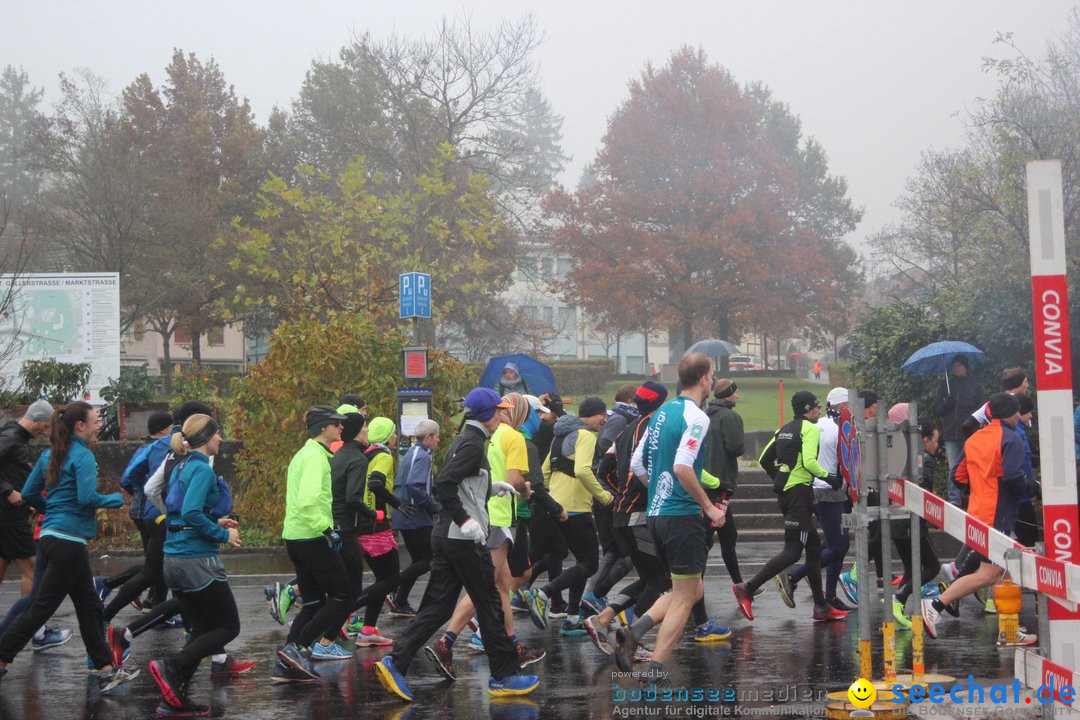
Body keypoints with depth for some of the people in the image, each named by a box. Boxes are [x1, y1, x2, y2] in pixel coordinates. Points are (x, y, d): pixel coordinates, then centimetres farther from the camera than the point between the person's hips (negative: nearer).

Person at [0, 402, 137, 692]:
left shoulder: (49, 454, 12)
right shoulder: (83, 456, -13)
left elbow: (29, 494, 13)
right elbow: (87, 497, -23)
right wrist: (115, 499, -6)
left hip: (49, 537, 10)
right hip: (68, 541, -10)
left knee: (89, 606, 13)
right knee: (42, 607, -2)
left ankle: (106, 670, 17)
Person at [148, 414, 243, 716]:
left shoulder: (182, 467, 14)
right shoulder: (202, 469, -14)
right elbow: (191, 513, -26)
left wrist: (216, 522, 14)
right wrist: (222, 535, -14)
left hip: (174, 558, 9)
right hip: (197, 560, -9)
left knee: (202, 630, 13)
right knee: (229, 627, 2)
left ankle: (175, 699, 8)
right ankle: (171, 666, -13)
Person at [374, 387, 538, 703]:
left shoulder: (464, 440, 17)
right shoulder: (473, 444, -14)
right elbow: (444, 484, -24)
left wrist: (491, 487, 25)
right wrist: (464, 520, -25)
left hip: (446, 536, 10)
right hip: (466, 539, -10)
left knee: (437, 606, 6)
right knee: (490, 605, 1)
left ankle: (395, 663, -3)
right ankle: (504, 676, 10)